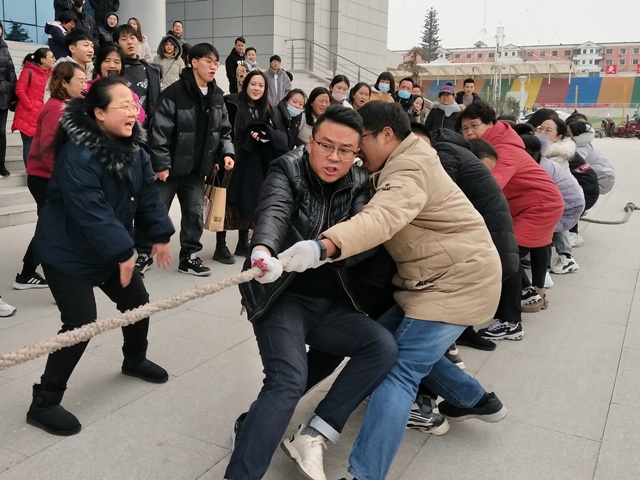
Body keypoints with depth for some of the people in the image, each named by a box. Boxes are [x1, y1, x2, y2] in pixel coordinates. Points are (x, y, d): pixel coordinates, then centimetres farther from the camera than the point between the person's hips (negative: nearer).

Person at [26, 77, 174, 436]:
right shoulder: (78, 154, -29)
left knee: (137, 301, 16)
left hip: (109, 249, 9)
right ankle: (44, 403, 2)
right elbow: (91, 212, -33)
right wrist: (123, 252, -30)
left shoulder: (132, 146, -1)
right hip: (68, 252, -8)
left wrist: (160, 235, 1)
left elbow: (147, 192, 4)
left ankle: (135, 360, 44)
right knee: (81, 325, -13)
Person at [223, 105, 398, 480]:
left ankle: (312, 438, -10)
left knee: (383, 346, -16)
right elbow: (274, 212, -28)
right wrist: (263, 249, -49)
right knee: (288, 379, -25)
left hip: (330, 304, 5)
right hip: (282, 296, -4)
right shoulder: (287, 171, -6)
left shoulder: (359, 185, 6)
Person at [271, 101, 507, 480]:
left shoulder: (410, 169, -20)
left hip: (458, 280, -10)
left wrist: (322, 247, -54)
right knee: (391, 340, 15)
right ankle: (475, 399, 32)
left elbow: (382, 218, -40)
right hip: (444, 276, 10)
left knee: (399, 367, -16)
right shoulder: (401, 164, 15)